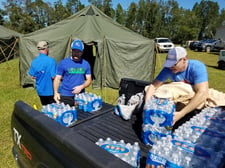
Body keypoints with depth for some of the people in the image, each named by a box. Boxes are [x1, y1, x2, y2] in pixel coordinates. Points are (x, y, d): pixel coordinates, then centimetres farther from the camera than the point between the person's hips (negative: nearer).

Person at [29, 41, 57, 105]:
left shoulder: (34, 61, -2)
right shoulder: (51, 60, -19)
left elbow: (32, 76, 5)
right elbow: (54, 76, -21)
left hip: (40, 91, 6)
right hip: (50, 91, -6)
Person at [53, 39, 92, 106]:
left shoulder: (86, 64, 4)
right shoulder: (63, 63, -3)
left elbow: (89, 80, 6)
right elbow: (57, 79, -1)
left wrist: (81, 87, -13)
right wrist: (56, 92, -15)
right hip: (65, 96, -2)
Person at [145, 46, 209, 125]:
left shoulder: (197, 67, -26)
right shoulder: (168, 69, -15)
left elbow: (202, 94, -38)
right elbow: (153, 87, -13)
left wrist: (181, 114, -47)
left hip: (197, 102, -2)